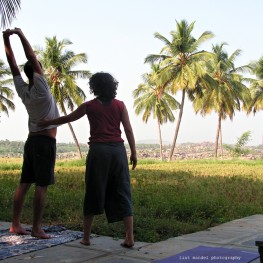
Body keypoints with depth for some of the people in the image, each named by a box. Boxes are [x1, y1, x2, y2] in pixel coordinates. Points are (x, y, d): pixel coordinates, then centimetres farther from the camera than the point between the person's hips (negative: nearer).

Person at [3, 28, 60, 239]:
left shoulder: (23, 90, 6)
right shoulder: (40, 89, -11)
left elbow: (13, 64, 8)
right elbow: (32, 58, -14)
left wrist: (6, 39, 12)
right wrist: (21, 35, -7)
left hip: (32, 141, 7)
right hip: (45, 142, -7)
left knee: (24, 184, 8)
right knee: (41, 186, -7)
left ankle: (16, 224, 12)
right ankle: (36, 228, -7)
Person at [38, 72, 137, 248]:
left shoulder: (89, 106, 5)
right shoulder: (120, 105, 5)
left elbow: (67, 118, 17)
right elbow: (129, 130, 1)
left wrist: (48, 123, 33)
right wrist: (134, 153, 7)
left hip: (98, 150, -1)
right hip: (118, 150, 1)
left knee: (93, 193, 9)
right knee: (122, 194, 4)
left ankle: (86, 237, 16)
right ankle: (130, 238, 0)